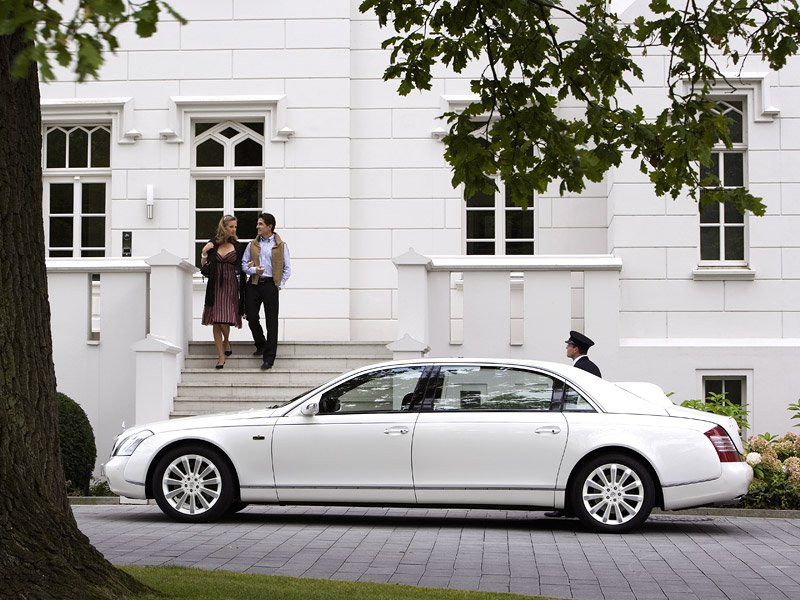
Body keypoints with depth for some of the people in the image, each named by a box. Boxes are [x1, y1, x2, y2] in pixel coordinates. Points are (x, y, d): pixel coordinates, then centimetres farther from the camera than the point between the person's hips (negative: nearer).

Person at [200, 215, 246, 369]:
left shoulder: (237, 246, 6)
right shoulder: (213, 244, 5)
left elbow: (241, 268, 12)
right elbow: (204, 265, 5)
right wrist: (204, 253, -10)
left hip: (230, 285, -1)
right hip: (215, 285, 1)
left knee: (225, 321, -9)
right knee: (216, 322, 0)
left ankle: (226, 342, 24)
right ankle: (221, 356, 6)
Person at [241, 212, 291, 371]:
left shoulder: (281, 246, 4)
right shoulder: (252, 245, 12)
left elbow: (287, 268, 5)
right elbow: (243, 264, 12)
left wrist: (279, 285, -2)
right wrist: (253, 270, -8)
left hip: (270, 285, -3)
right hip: (253, 285, 3)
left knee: (271, 322, -5)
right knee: (252, 318, 4)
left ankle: (269, 358, -4)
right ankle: (261, 345, 30)